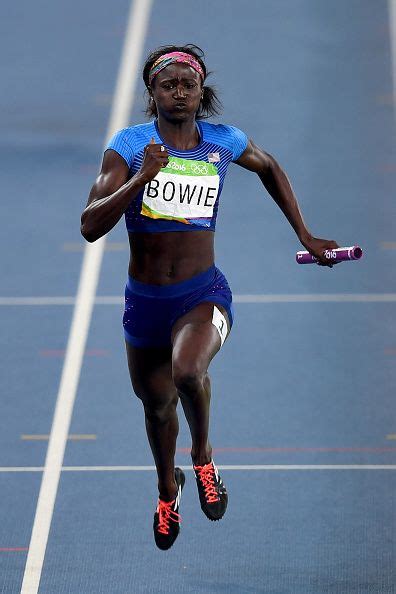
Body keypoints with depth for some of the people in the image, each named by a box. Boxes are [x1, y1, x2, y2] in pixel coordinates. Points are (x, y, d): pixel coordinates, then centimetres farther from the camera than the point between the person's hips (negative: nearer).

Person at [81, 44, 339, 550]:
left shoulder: (224, 142, -2)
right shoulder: (129, 144, -8)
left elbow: (268, 167, 21)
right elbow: (90, 227, -16)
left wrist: (304, 236, 20)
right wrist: (141, 178, -28)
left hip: (204, 295, -1)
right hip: (144, 301, 1)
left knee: (187, 370, -33)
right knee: (156, 404, 20)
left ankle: (202, 456, 0)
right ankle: (167, 488, 53)